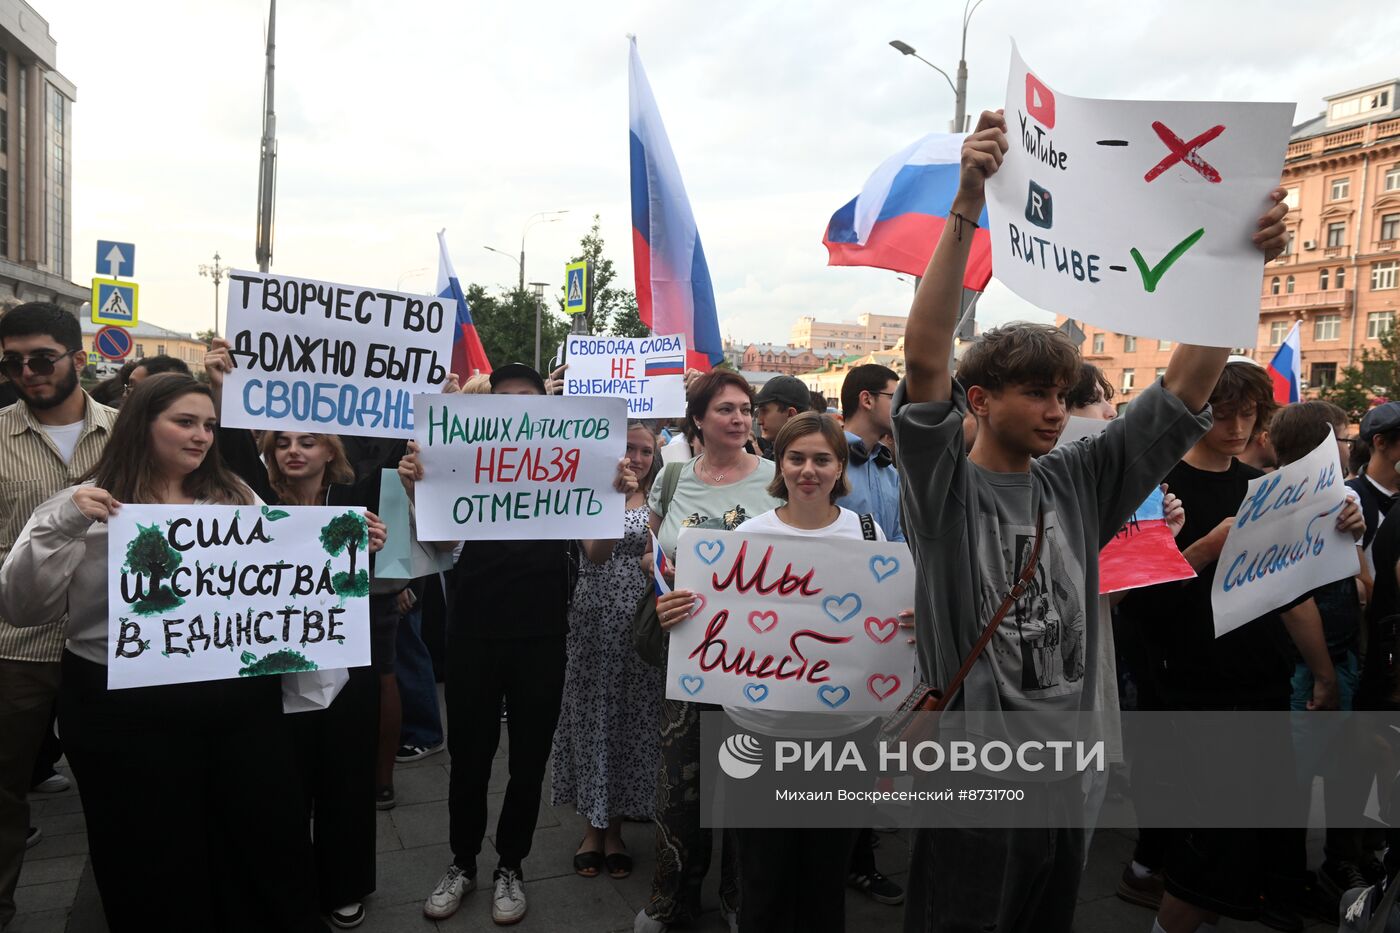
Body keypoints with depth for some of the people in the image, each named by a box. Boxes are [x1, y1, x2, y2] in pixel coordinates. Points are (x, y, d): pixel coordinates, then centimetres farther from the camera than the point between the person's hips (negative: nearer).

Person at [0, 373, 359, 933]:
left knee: (272, 846, 13)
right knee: (156, 870, 11)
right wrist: (61, 526, -21)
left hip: (243, 701, 4)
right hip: (129, 712, -3)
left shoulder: (238, 497, 9)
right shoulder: (90, 505, -2)